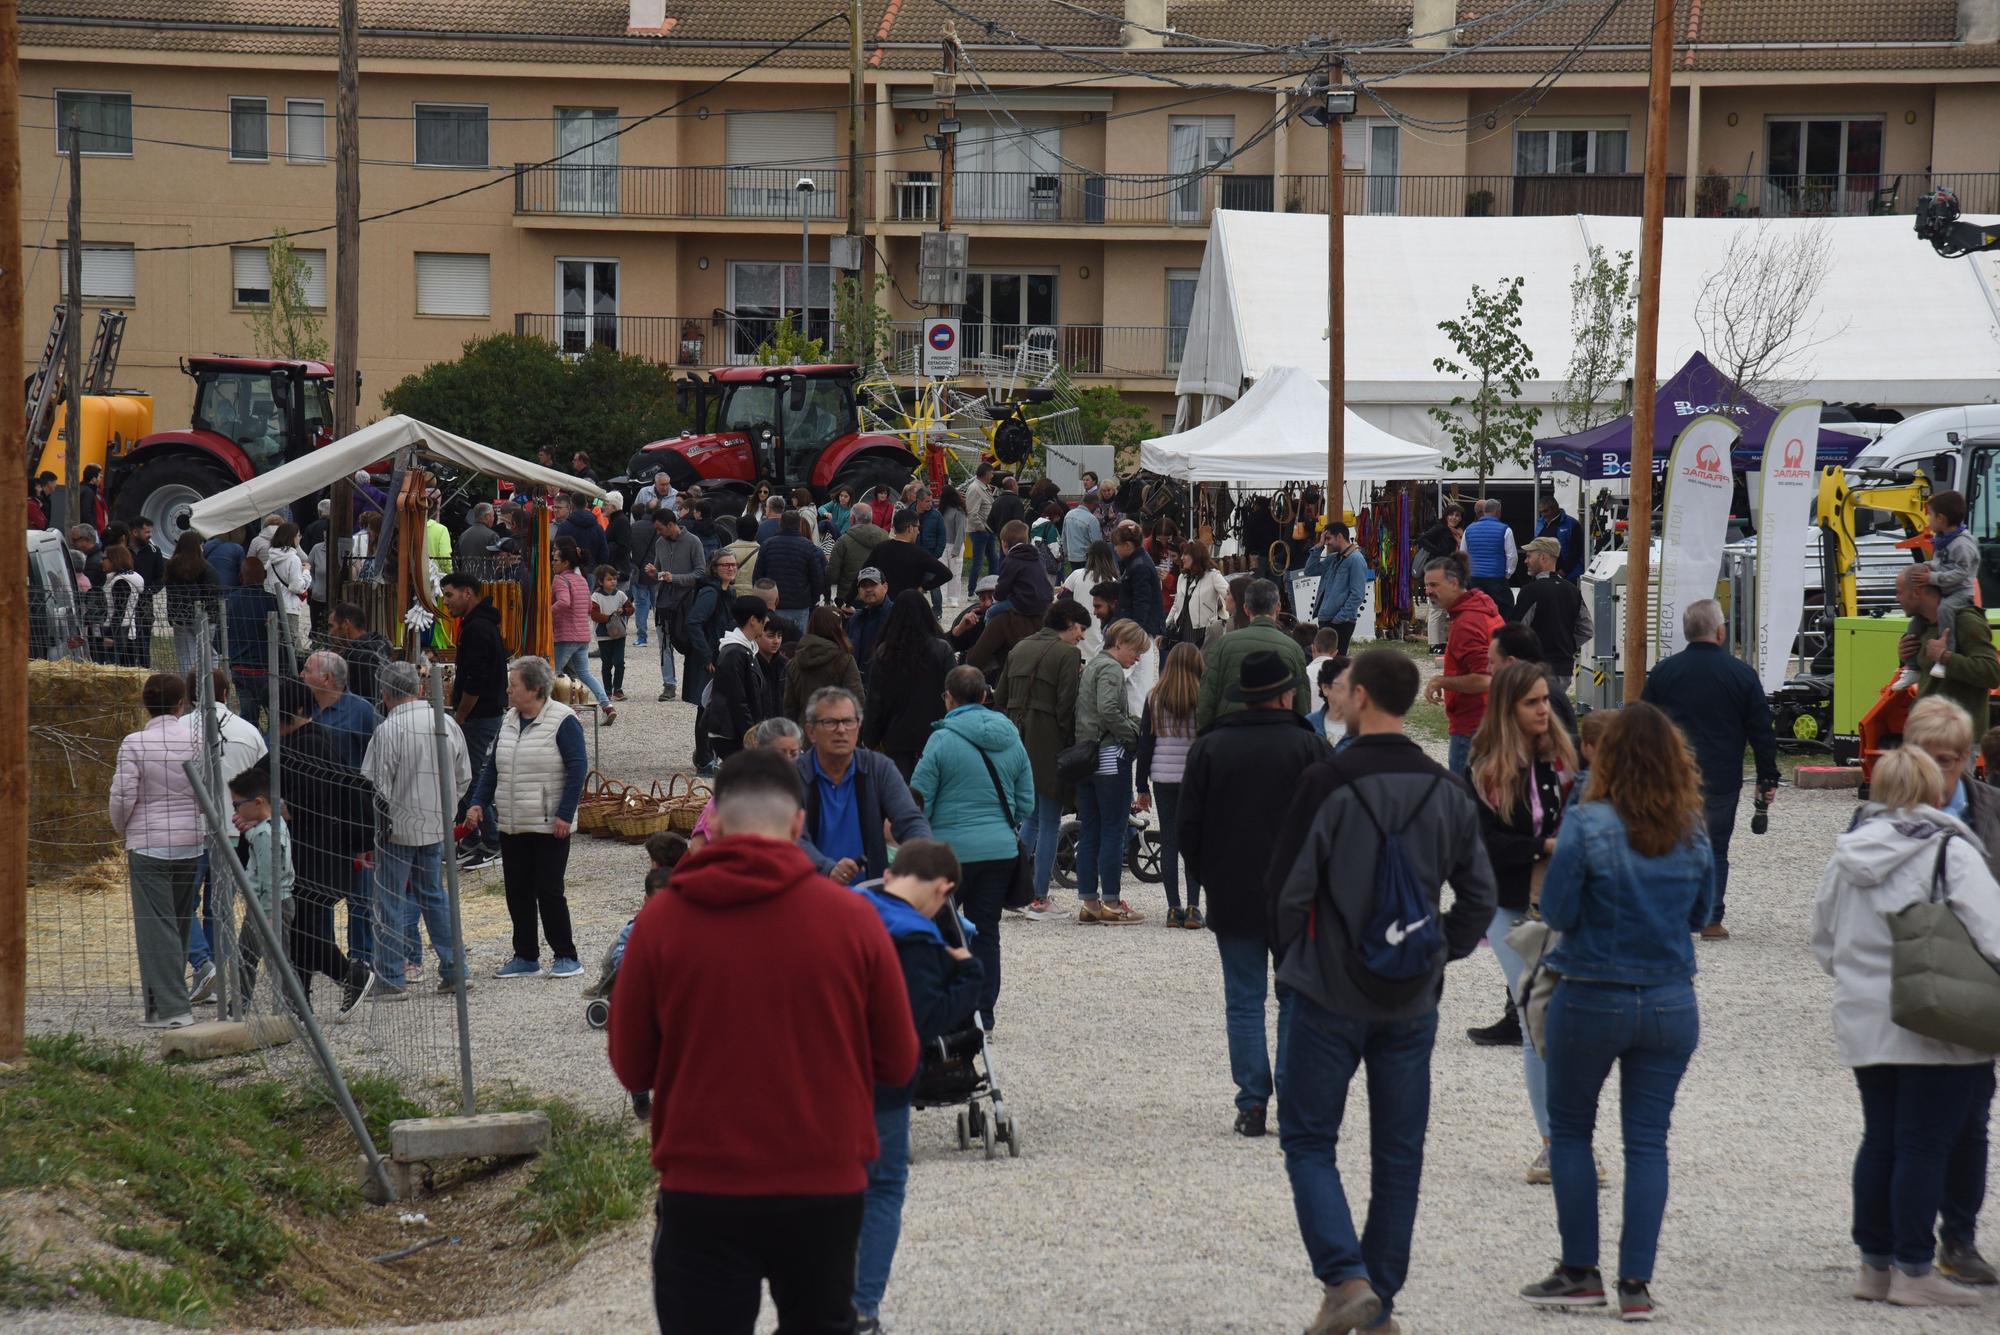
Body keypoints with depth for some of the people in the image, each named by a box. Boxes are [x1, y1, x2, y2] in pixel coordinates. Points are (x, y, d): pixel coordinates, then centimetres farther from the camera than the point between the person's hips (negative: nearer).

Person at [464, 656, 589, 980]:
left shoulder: (562, 721, -10)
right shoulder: (508, 720, 11)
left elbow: (577, 768, -12)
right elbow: (492, 767, 16)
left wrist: (565, 814, -17)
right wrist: (479, 802, 3)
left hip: (549, 828, -7)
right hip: (511, 826, 7)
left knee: (549, 891, -5)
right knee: (517, 893, 9)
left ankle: (566, 957, 6)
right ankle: (526, 958, 17)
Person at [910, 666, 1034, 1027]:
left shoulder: (942, 740, -10)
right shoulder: (1012, 740, 7)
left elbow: (920, 799, -7)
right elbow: (1026, 800, 12)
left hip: (951, 849, -5)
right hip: (1001, 850, 5)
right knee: (986, 933, 9)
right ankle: (983, 1015, 10)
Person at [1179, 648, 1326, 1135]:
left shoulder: (1209, 748, 0)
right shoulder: (1307, 746, -5)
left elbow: (1188, 823, 2)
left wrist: (1204, 875, 14)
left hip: (1232, 897, 1)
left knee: (1244, 1000, 5)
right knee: (1296, 998, 8)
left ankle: (1252, 1104, 1)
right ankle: (1295, 1103, 2)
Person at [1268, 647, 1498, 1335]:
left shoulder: (1329, 782, -13)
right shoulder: (1447, 791, 3)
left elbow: (1289, 885, -10)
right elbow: (1478, 897, 5)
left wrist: (1291, 957, 7)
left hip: (1329, 995, -4)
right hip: (1413, 1002, 4)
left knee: (1308, 1140, 6)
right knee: (1398, 1151, 12)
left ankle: (1346, 1279, -11)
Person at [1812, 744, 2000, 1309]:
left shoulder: (1847, 852, 6)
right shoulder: (1950, 851, -12)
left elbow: (1824, 939, 15)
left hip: (1863, 1023, 6)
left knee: (1880, 1140, 14)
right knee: (1926, 1145, 0)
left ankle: (1874, 1263, 20)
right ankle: (1914, 1271, 3)